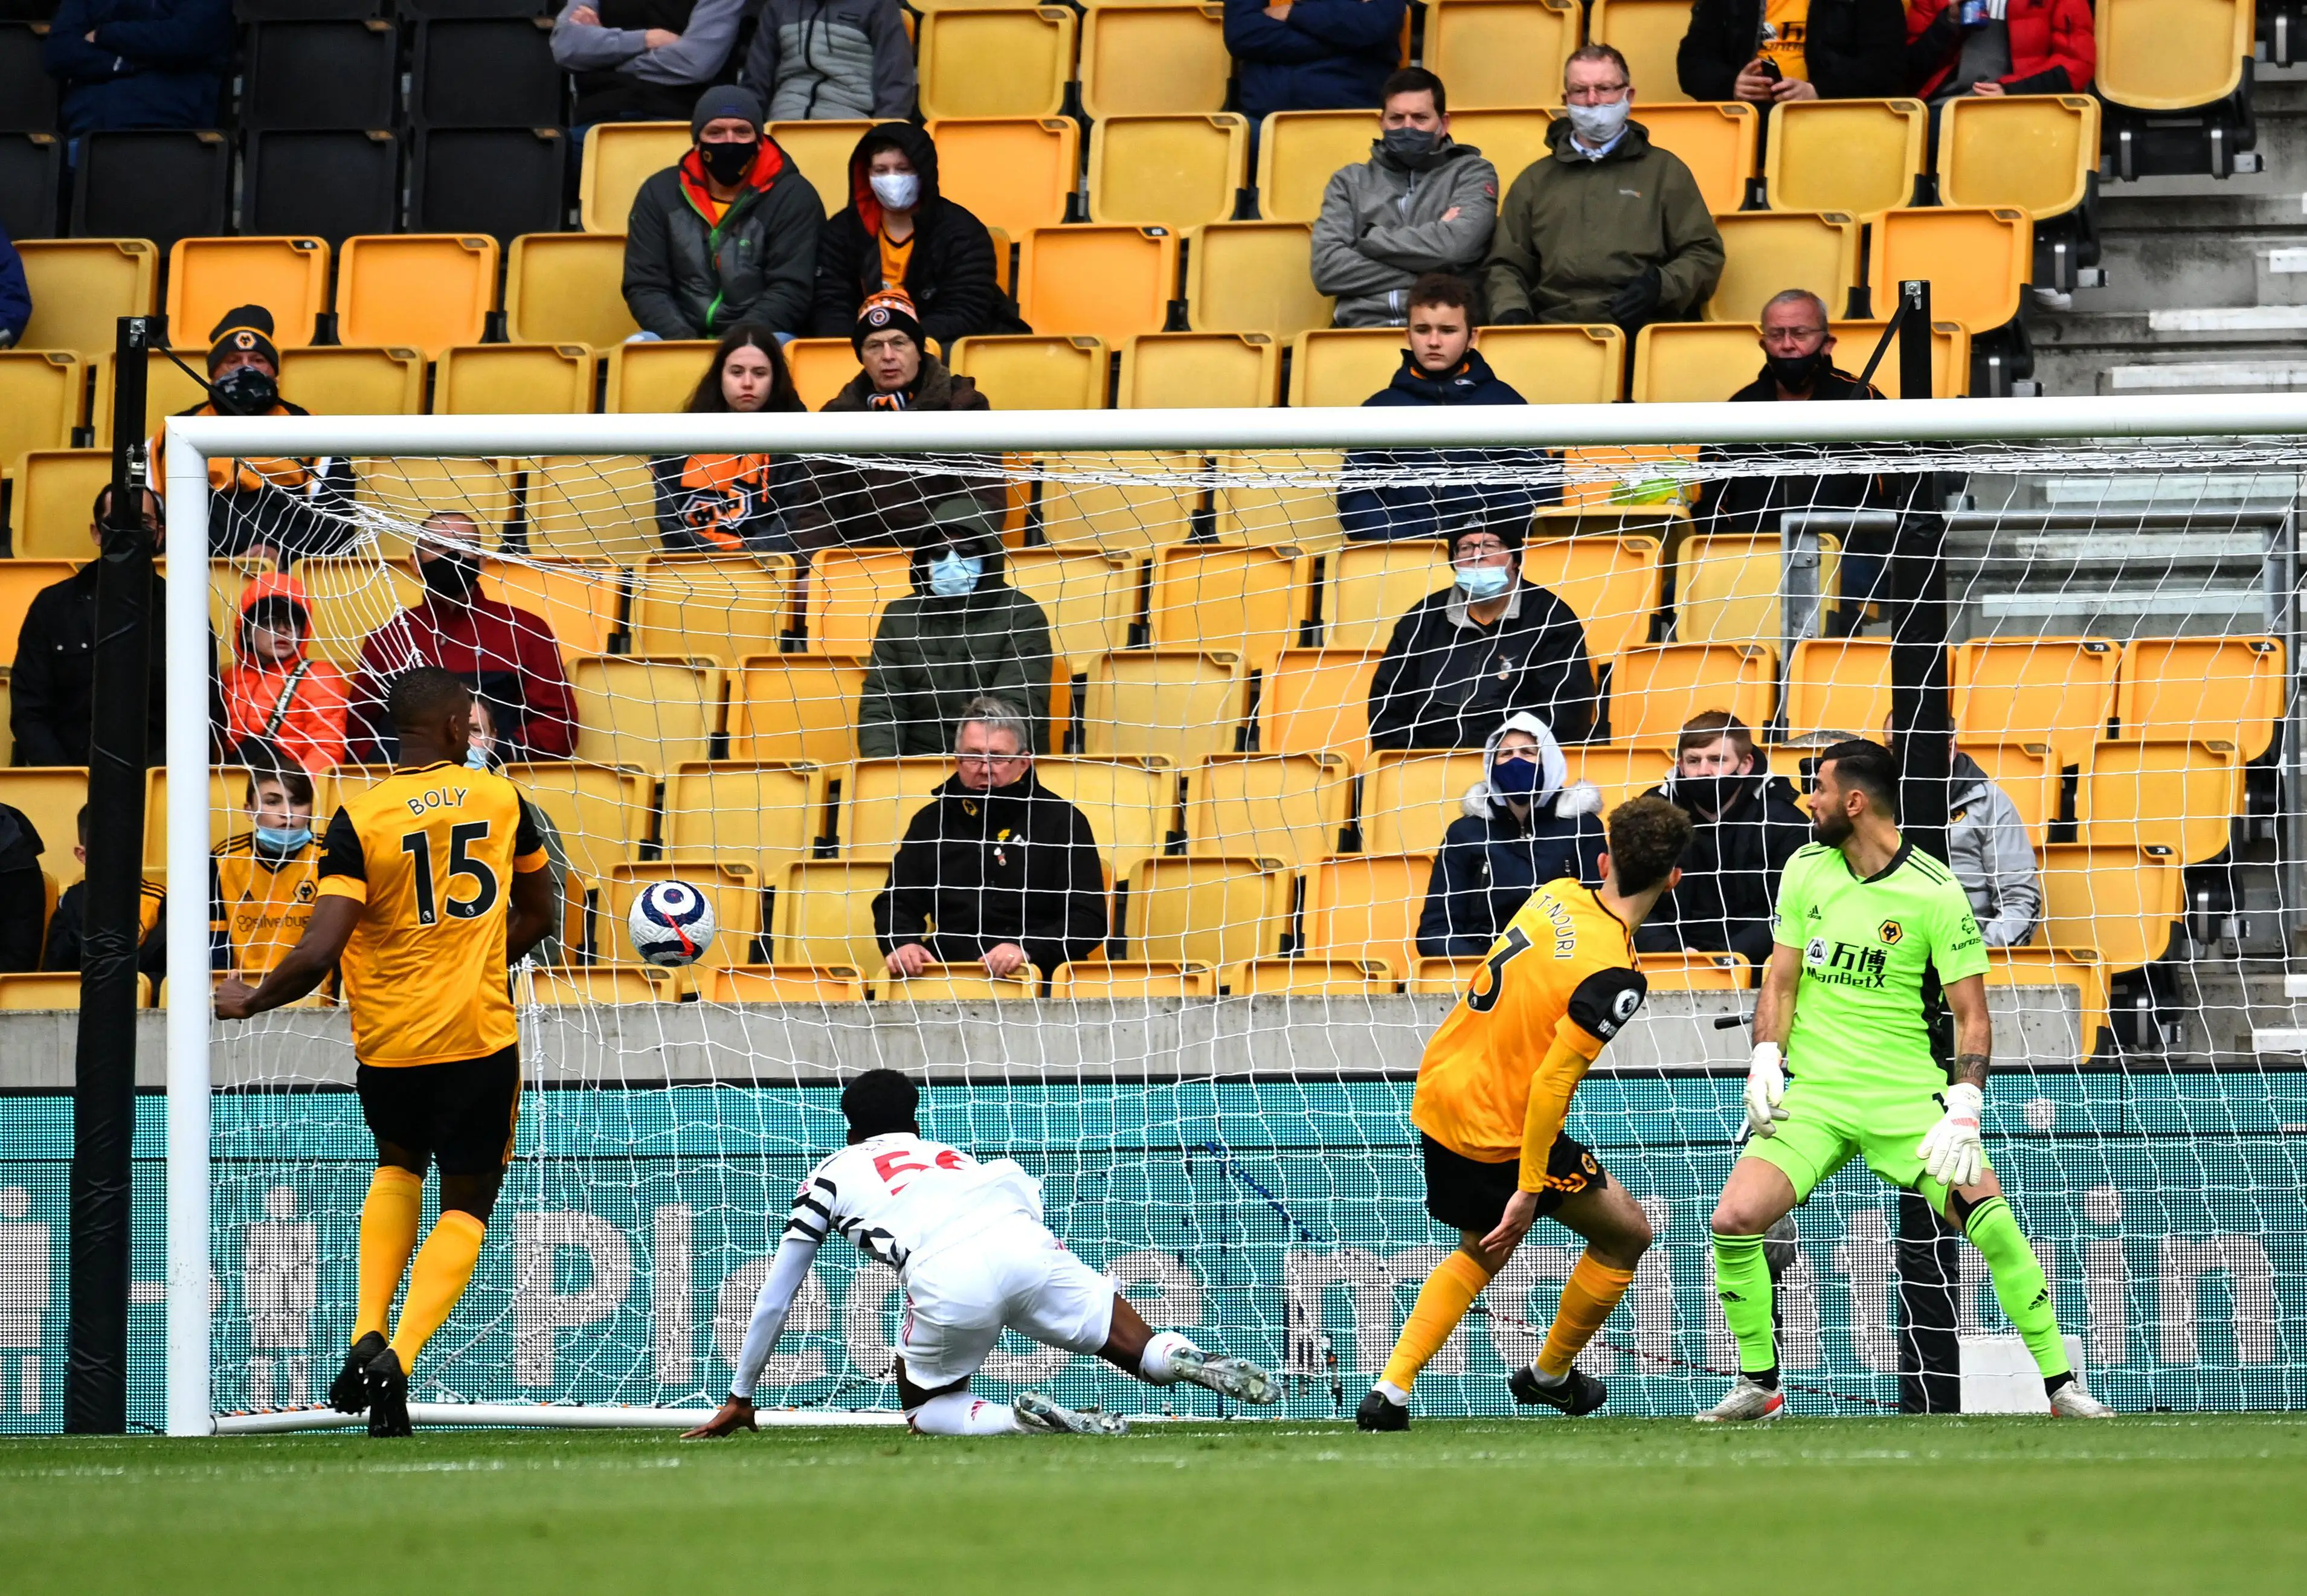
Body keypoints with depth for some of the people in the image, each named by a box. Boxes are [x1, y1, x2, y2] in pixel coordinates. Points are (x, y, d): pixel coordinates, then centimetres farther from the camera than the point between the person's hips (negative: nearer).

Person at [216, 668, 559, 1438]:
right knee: (466, 1204, 9)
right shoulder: (500, 798, -1)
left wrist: (248, 1000, 1)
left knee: (398, 1167, 28)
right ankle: (399, 1357, -13)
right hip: (481, 1032, 0)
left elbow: (319, 953, -16)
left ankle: (367, 1334, 11)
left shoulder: (359, 819, -10)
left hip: (388, 1041, 0)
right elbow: (538, 913, 14)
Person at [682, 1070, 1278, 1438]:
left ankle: (1021, 1421, -8)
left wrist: (740, 1399, 44)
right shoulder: (949, 1155, 39)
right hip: (1026, 1244, 3)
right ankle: (1196, 1363, -20)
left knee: (925, 1412, 21)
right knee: (1145, 1352, 13)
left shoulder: (828, 1176, 31)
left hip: (949, 1281, -3)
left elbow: (774, 1300, 34)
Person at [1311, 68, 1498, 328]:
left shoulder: (1471, 174, 15)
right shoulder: (1350, 182, 21)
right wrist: (1422, 278, -2)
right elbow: (1326, 268, 5)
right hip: (1365, 325, 3)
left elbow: (1455, 246, -6)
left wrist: (1367, 239, 4)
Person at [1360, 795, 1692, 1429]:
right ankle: (1551, 1375, 29)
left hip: (1439, 1095, 8)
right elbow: (1550, 1084, -26)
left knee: (1481, 1253, 28)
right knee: (1626, 1234, 13)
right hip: (1499, 1132, -8)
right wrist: (1529, 1190, -21)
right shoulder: (1614, 977, -25)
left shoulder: (1556, 895, -4)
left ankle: (1390, 1393, 18)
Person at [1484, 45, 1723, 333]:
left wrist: (1662, 285, -8)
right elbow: (1506, 265, 23)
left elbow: (1705, 255, 13)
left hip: (1640, 330, -2)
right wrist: (1510, 311, 0)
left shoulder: (1665, 170, 18)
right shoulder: (1536, 179, 25)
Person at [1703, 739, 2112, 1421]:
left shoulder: (1936, 893, -10)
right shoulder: (1806, 871, 3)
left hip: (1908, 1096, -3)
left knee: (1992, 1221, -20)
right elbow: (1782, 979, 11)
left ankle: (2061, 1384, -5)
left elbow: (1971, 1014, -7)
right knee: (1734, 1219, -17)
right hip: (1813, 1095, 3)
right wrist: (1766, 1060, -5)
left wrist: (1963, 1111, -18)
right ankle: (1758, 1385, 3)